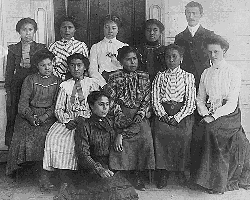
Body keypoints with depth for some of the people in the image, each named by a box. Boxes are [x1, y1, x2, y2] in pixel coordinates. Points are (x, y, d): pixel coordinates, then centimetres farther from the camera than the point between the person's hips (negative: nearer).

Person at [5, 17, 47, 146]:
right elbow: (9, 72, 9)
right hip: (17, 86, 2)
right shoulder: (13, 49, 9)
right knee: (13, 120, 2)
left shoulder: (41, 48, 5)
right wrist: (8, 91, 3)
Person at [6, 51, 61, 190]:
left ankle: (44, 175, -19)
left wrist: (44, 117, -12)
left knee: (44, 137, -25)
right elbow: (23, 103, 0)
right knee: (24, 138, -20)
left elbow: (56, 104, 3)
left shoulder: (57, 81, 9)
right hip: (29, 115, 0)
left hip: (48, 116, 0)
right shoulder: (30, 80, 6)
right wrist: (32, 118, -15)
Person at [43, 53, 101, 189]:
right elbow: (58, 109, 10)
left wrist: (82, 118, -14)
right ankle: (64, 180, -21)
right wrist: (67, 120, -10)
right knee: (53, 137, -25)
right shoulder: (65, 85, 15)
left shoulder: (92, 83, 10)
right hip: (67, 120, 3)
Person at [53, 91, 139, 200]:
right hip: (91, 169, -5)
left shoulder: (111, 122, 13)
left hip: (111, 168, 5)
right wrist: (99, 169, -23)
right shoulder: (84, 126, -3)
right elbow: (83, 156, -10)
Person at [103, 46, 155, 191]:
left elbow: (147, 100, 6)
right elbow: (111, 100, 0)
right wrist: (120, 116, -12)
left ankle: (140, 176, -7)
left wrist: (140, 115, -9)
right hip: (120, 116, -1)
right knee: (121, 140, -22)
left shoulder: (144, 77, 13)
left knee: (145, 138, -20)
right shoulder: (114, 78, 7)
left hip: (139, 117, 1)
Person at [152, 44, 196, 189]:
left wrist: (177, 117, -10)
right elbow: (155, 100, 8)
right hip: (163, 113, 1)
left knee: (184, 134, -21)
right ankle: (163, 172, -7)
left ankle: (181, 170, -1)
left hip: (182, 114, -1)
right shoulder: (160, 76, 15)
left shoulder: (188, 77, 9)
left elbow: (190, 102, 2)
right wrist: (163, 115, -8)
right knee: (160, 133, -20)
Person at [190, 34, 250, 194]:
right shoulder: (206, 73, 12)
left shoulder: (234, 73, -3)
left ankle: (217, 183, -14)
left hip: (229, 115, -4)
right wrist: (205, 114, -5)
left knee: (211, 130, -27)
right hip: (210, 116, 4)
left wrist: (214, 117, -19)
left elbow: (232, 103, -10)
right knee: (200, 133, -21)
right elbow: (200, 99, 13)